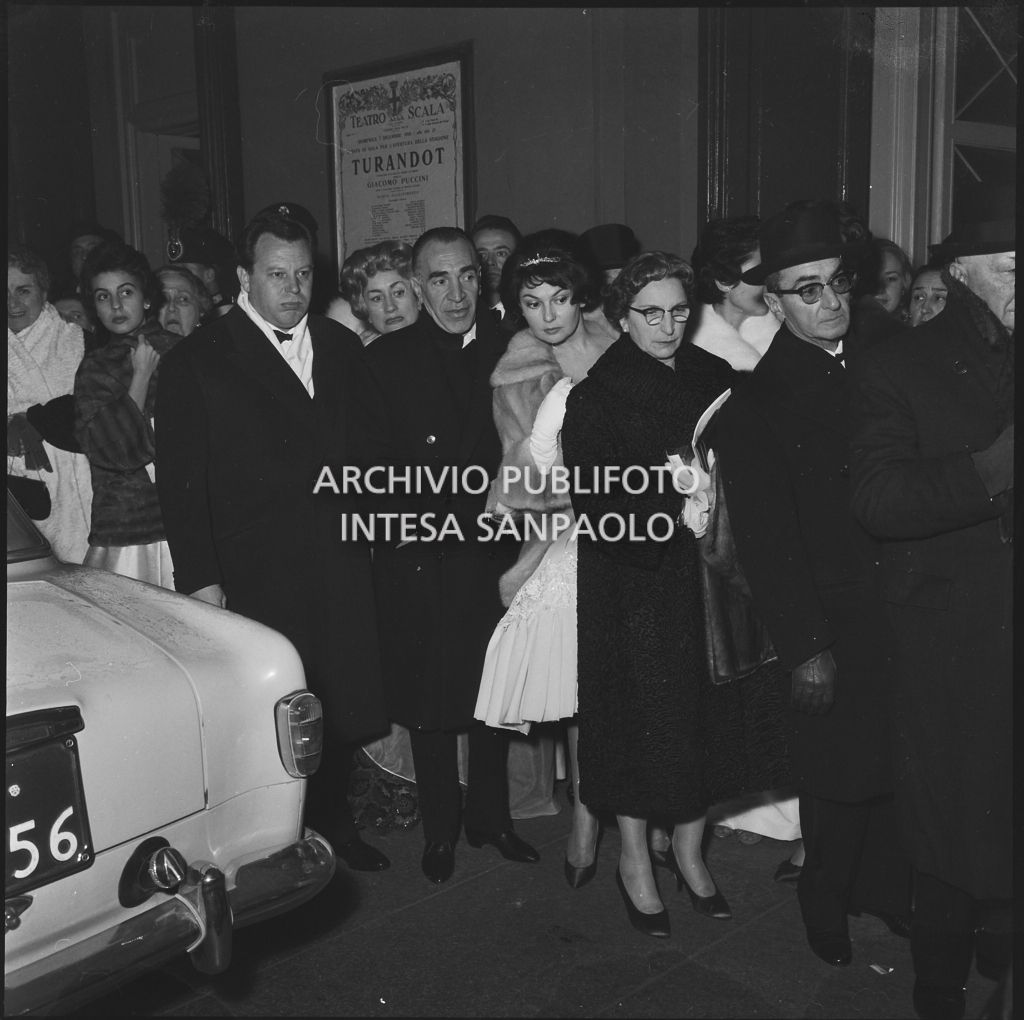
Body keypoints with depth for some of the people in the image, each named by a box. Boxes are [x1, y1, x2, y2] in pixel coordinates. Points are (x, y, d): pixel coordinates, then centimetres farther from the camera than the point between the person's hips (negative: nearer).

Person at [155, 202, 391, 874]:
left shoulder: (342, 348, 10)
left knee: (345, 704, 12)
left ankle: (332, 820, 34)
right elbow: (181, 481, -7)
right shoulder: (198, 361, -4)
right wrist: (200, 578, -11)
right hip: (255, 575, -4)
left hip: (340, 566, 4)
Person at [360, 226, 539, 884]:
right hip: (420, 558, -2)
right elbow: (372, 463, -1)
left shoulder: (509, 350, 4)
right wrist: (402, 521, -9)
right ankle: (440, 830, 25)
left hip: (494, 552, 2)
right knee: (430, 701, 7)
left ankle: (491, 817, 32)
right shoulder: (387, 359, 0)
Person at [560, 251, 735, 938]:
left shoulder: (716, 378, 8)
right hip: (631, 580, -4)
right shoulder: (595, 393, -6)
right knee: (638, 714, 3)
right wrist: (674, 511, -20)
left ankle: (689, 850, 27)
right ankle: (634, 860, 23)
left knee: (706, 714, 6)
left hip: (705, 576, 4)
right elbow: (593, 500, -12)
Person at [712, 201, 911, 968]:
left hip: (905, 609, 4)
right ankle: (828, 905, 31)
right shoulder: (754, 402, -7)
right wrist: (805, 645, -13)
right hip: (832, 622, -4)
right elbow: (765, 537, -10)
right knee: (840, 776, 6)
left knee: (900, 765, 12)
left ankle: (884, 887, 36)